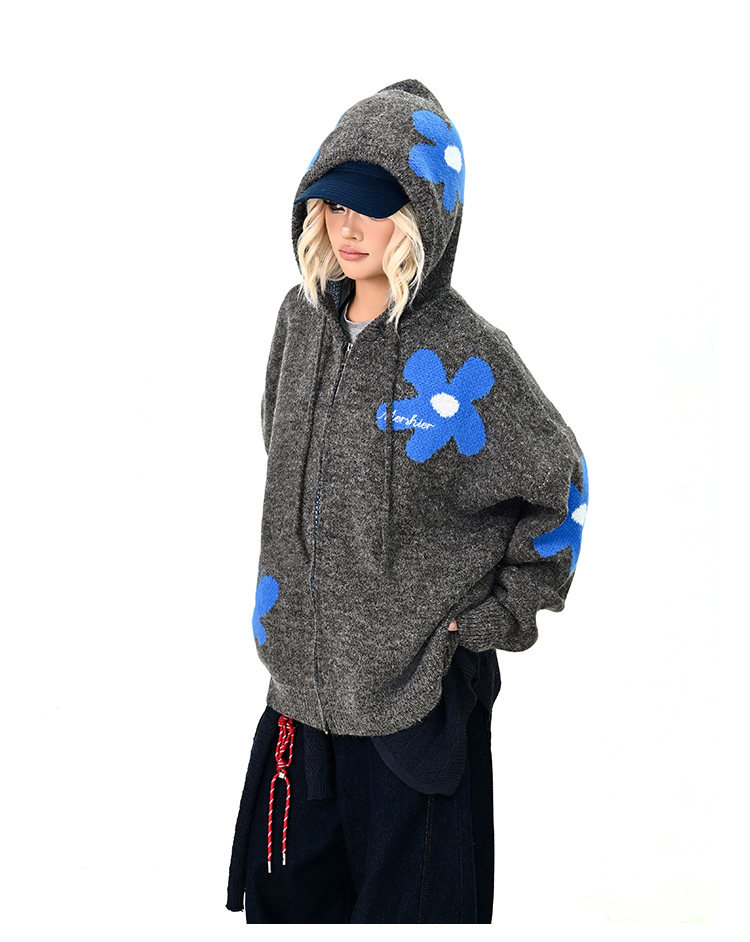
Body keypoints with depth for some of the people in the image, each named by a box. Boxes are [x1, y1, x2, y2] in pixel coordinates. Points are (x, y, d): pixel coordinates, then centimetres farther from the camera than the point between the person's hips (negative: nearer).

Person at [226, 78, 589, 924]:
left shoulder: (462, 356, -17)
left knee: (404, 900, 10)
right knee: (286, 887, 19)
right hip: (305, 669, 6)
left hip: (418, 687, -5)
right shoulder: (303, 319, 0)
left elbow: (559, 486, -6)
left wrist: (496, 617, -7)